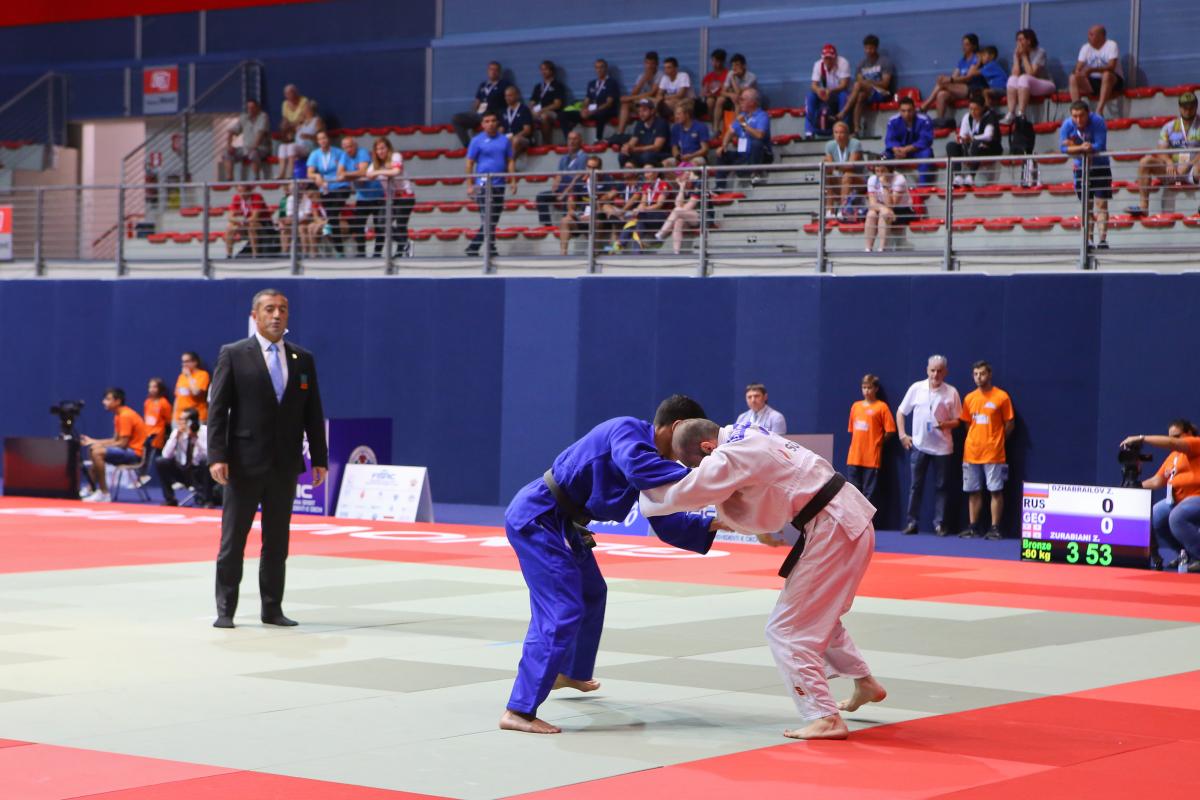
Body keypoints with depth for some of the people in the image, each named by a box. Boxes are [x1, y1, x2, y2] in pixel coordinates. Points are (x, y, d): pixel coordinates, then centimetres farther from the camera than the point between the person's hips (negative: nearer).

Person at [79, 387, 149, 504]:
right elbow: (116, 440, 15)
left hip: (135, 452, -11)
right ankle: (92, 489, 18)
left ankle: (104, 494, -24)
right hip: (128, 449, 11)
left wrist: (100, 445, -14)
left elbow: (122, 443, -21)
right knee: (92, 450, 22)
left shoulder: (125, 416, -18)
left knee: (97, 453, -26)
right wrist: (93, 441, 9)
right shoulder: (118, 416, 13)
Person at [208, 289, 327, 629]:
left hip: (285, 464, 3)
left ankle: (272, 608, 15)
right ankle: (225, 610, 7)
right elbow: (217, 409, -5)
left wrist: (319, 457, 4)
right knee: (232, 540, 1)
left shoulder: (303, 359, 9)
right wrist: (217, 456, -14)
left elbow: (313, 413, 10)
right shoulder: (233, 355, -1)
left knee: (277, 541, 8)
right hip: (245, 463, -3)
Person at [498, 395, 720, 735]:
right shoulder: (627, 430, -18)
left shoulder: (651, 456, 10)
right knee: (562, 612, -18)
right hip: (536, 518, -11)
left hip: (560, 523, 11)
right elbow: (637, 466, -41)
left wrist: (711, 526, 0)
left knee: (591, 594, 29)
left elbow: (667, 523, 13)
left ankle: (569, 673, 51)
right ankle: (518, 711, -20)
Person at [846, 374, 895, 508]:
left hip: (872, 457, -5)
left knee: (869, 493, -1)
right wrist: (859, 443, 11)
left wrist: (877, 442, 0)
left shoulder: (881, 407, -4)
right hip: (854, 456, 5)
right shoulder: (855, 406, 11)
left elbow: (890, 431, -6)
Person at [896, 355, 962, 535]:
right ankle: (912, 522, 8)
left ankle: (939, 523, 8)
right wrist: (902, 435, -1)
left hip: (942, 446, -1)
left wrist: (946, 424, -18)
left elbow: (958, 420, 3)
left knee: (940, 486, 3)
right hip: (919, 445, 1)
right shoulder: (916, 388, 1)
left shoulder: (951, 392, -1)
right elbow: (900, 412, 8)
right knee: (916, 485, 3)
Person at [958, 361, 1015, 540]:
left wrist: (996, 441, 2)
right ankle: (973, 527, 11)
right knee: (973, 491, 6)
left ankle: (995, 528, -1)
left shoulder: (1002, 397, -4)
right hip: (971, 452, 5)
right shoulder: (969, 398, 9)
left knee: (995, 490, -3)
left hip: (993, 453, -4)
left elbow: (1010, 424, 0)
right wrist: (977, 440, 8)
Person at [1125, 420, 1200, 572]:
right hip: (1177, 499, 9)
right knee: (1153, 518, -7)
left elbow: (1171, 443, -20)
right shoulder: (1172, 456, 18)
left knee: (1176, 517, -33)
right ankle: (1185, 554, 6)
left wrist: (1140, 439, -22)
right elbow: (1157, 481, 14)